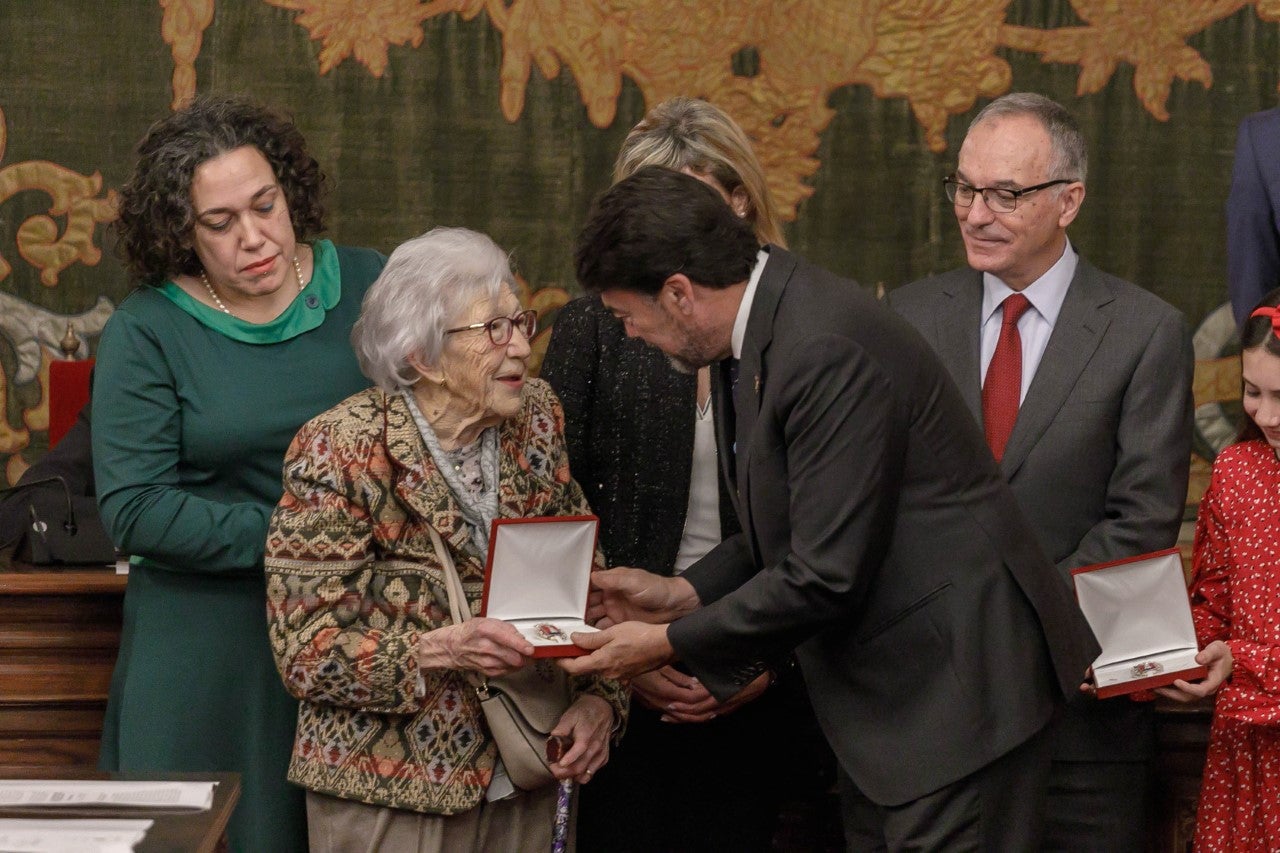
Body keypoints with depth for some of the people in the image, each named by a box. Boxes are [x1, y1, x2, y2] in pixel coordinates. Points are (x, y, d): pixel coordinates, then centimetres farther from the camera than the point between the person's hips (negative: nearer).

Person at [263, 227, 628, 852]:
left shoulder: (536, 416, 1)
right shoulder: (339, 453, -16)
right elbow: (308, 654, -16)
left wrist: (599, 696, -10)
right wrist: (443, 649, -31)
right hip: (389, 793, -5)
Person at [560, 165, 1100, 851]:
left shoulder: (827, 350, -24)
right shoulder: (769, 324, 7)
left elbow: (827, 577, -24)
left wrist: (671, 644, -14)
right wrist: (682, 594, 5)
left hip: (954, 685, -10)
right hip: (886, 692, 10)